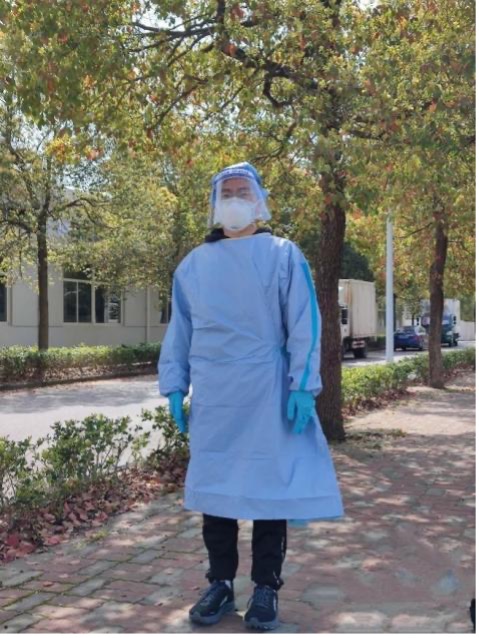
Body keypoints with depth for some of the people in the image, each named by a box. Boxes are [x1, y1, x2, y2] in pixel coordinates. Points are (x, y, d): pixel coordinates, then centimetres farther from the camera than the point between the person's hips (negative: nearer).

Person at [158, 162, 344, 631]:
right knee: (214, 487, 7)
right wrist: (174, 387, 8)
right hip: (212, 398, 3)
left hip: (268, 395, -3)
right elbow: (179, 331, 14)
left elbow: (304, 325, -3)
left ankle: (266, 588, 16)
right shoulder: (193, 265, 11)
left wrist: (302, 386, -10)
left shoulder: (284, 256, 2)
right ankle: (220, 583, 21)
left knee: (270, 486, 2)